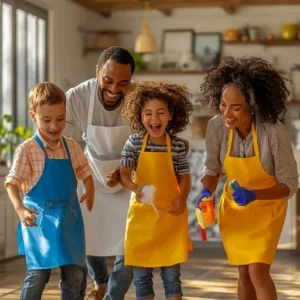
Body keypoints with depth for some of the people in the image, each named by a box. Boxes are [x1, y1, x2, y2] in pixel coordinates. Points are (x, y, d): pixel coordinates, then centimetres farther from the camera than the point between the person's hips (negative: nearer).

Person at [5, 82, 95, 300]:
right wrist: (20, 208, -25)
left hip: (69, 218, 5)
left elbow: (86, 174, 15)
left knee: (74, 274, 7)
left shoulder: (72, 147, 5)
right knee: (38, 274, -5)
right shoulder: (27, 149, -9)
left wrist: (90, 194, -3)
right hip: (40, 219, -4)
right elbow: (12, 183, -11)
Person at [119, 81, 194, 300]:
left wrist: (181, 198, -15)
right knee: (141, 272, 6)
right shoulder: (134, 143, -4)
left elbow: (185, 177, 5)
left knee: (171, 271, 5)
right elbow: (124, 174, -9)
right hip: (142, 213, 1)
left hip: (170, 214, 0)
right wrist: (135, 188, -31)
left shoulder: (178, 146, -3)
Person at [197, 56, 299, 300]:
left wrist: (253, 195, -38)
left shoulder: (275, 132, -31)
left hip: (267, 206, -3)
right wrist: (207, 193, -27)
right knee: (245, 273, 9)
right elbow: (213, 168, -6)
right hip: (234, 207, 3)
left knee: (258, 271, -14)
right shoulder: (216, 126, -22)